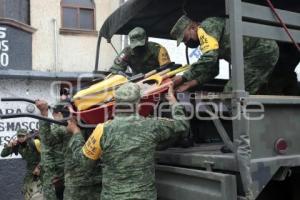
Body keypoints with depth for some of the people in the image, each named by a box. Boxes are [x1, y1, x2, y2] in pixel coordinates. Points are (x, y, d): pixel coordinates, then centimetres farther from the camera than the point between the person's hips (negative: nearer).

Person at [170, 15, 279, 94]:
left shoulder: (206, 26, -7)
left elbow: (209, 59, -22)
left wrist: (183, 78, -15)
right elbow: (212, 70, 22)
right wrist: (189, 84, 11)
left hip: (262, 50, -11)